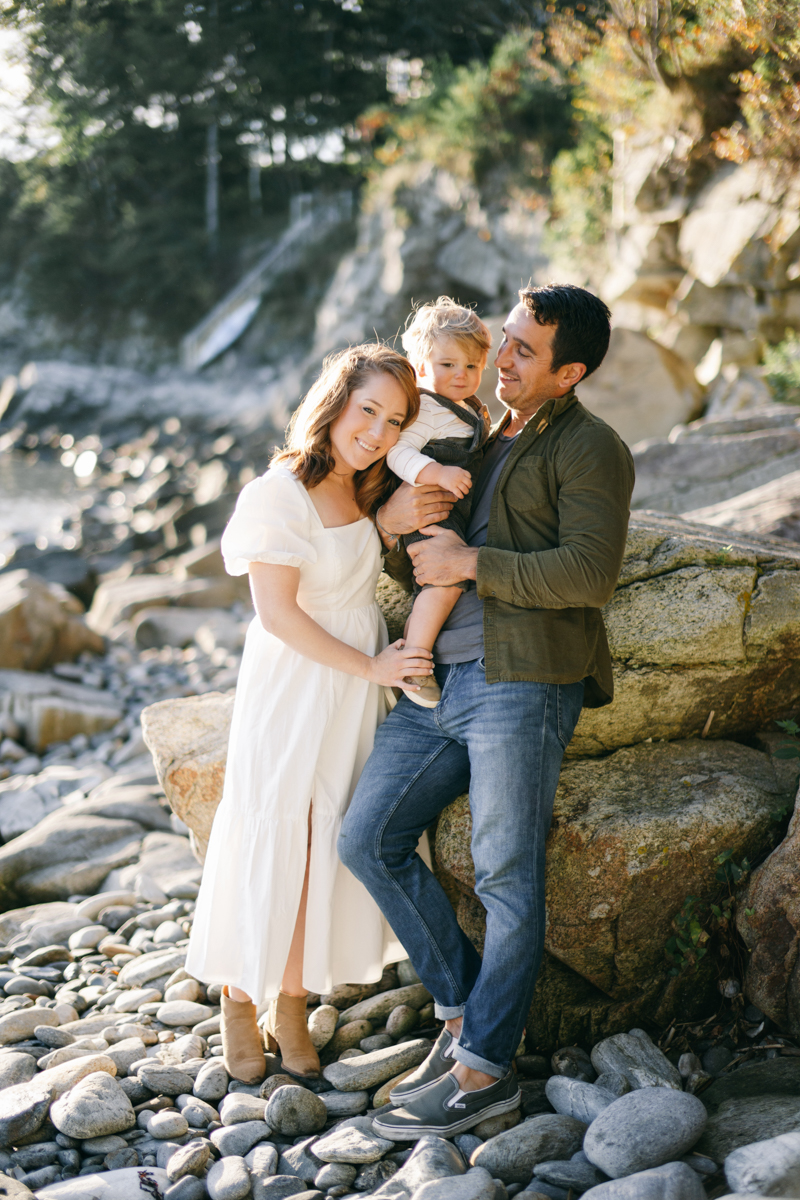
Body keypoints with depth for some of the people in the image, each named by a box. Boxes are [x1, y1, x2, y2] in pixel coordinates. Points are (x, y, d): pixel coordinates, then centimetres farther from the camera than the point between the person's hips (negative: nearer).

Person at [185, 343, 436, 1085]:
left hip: (355, 689, 7)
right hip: (294, 688, -7)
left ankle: (291, 1009, 22)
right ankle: (239, 1002, 21)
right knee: (270, 844, 3)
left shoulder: (361, 490, 5)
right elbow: (278, 613, -18)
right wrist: (369, 667, -14)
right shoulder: (281, 493, -17)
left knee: (325, 848, 10)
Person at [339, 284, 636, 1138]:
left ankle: (483, 1069, 6)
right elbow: (418, 564, 27)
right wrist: (395, 524, 4)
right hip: (441, 680, 8)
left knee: (507, 879, -3)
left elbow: (589, 574, -15)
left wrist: (469, 563, -12)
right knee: (367, 838, 0)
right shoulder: (484, 442, 24)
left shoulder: (589, 449, -1)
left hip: (522, 683, -8)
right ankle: (462, 1009, 12)